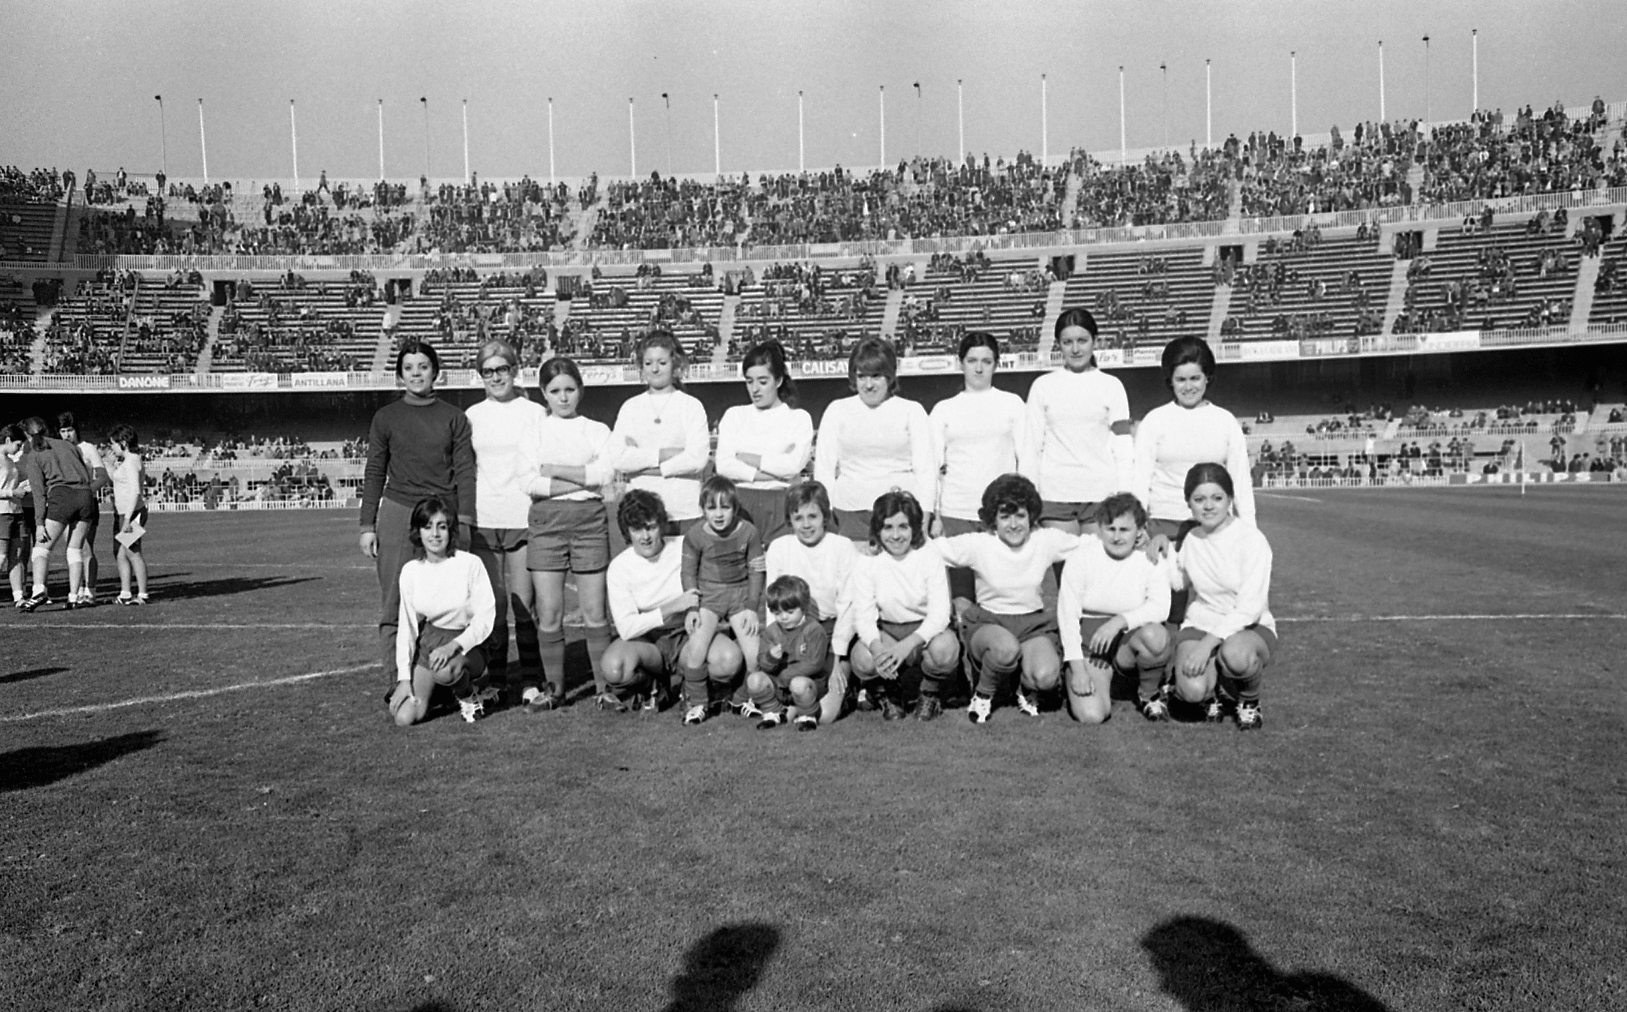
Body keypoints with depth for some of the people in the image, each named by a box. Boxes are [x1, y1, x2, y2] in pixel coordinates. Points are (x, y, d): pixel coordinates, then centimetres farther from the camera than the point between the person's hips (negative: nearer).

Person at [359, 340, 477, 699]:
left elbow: (464, 471, 6)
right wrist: (367, 525, 5)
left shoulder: (454, 418, 9)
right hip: (397, 512, 0)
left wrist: (464, 521, -3)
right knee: (394, 602, -2)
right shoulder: (386, 417, 10)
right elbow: (374, 472, 10)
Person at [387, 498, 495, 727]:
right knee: (404, 718, -15)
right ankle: (438, 689, 19)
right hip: (428, 643, 4)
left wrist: (454, 645, -28)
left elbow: (485, 618, -12)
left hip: (466, 644, -3)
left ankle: (469, 698, -3)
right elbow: (406, 627, 1)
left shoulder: (470, 564, -12)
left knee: (444, 670, -38)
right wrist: (404, 679, -6)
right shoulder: (410, 570, -1)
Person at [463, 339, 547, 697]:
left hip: (523, 518, -2)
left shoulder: (534, 413, 4)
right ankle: (494, 679, 14)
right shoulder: (472, 416, 10)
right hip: (483, 520, 2)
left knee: (524, 604, -3)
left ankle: (531, 679, 6)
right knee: (492, 605, 4)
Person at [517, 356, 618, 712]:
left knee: (594, 612, 1)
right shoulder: (533, 434, 8)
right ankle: (554, 688, 15)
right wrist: (584, 479, -10)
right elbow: (531, 484, -6)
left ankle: (603, 687, 10)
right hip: (546, 521, 1)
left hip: (589, 520, -1)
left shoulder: (597, 431, 8)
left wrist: (553, 470, -9)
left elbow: (605, 472, -10)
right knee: (549, 613, 2)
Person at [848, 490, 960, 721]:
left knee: (944, 648, -35)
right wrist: (878, 648, -36)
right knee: (861, 658, -32)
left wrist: (907, 645, -35)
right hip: (886, 631, 1)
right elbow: (863, 617, -13)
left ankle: (931, 693, 2)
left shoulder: (931, 560, -10)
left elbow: (940, 613, -18)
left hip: (925, 630, -1)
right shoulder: (866, 565, -7)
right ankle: (889, 694, 6)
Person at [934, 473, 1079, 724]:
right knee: (1006, 647, -38)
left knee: (1046, 676, -29)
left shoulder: (1046, 541, -4)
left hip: (1033, 623, 2)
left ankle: (1027, 689, 12)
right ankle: (983, 694, -4)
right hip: (988, 622, -2)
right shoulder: (979, 544, -12)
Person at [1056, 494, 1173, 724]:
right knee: (1091, 715, -22)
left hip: (1130, 639, 1)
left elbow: (1160, 607, -13)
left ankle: (1149, 694, -4)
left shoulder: (1152, 558, -2)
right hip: (1088, 640, -1)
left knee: (1155, 634, -35)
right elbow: (1067, 614, -8)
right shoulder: (1080, 558, -6)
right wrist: (1078, 668, -14)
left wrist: (1119, 621, -28)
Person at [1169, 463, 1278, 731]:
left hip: (1250, 627, -2)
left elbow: (1250, 608, -20)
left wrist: (1208, 644, -28)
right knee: (1192, 690, -30)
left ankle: (1249, 701, -3)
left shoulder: (1251, 539, -13)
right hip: (1200, 625, 3)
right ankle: (1217, 693, 11)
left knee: (1235, 653, -41)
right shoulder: (1189, 541, 0)